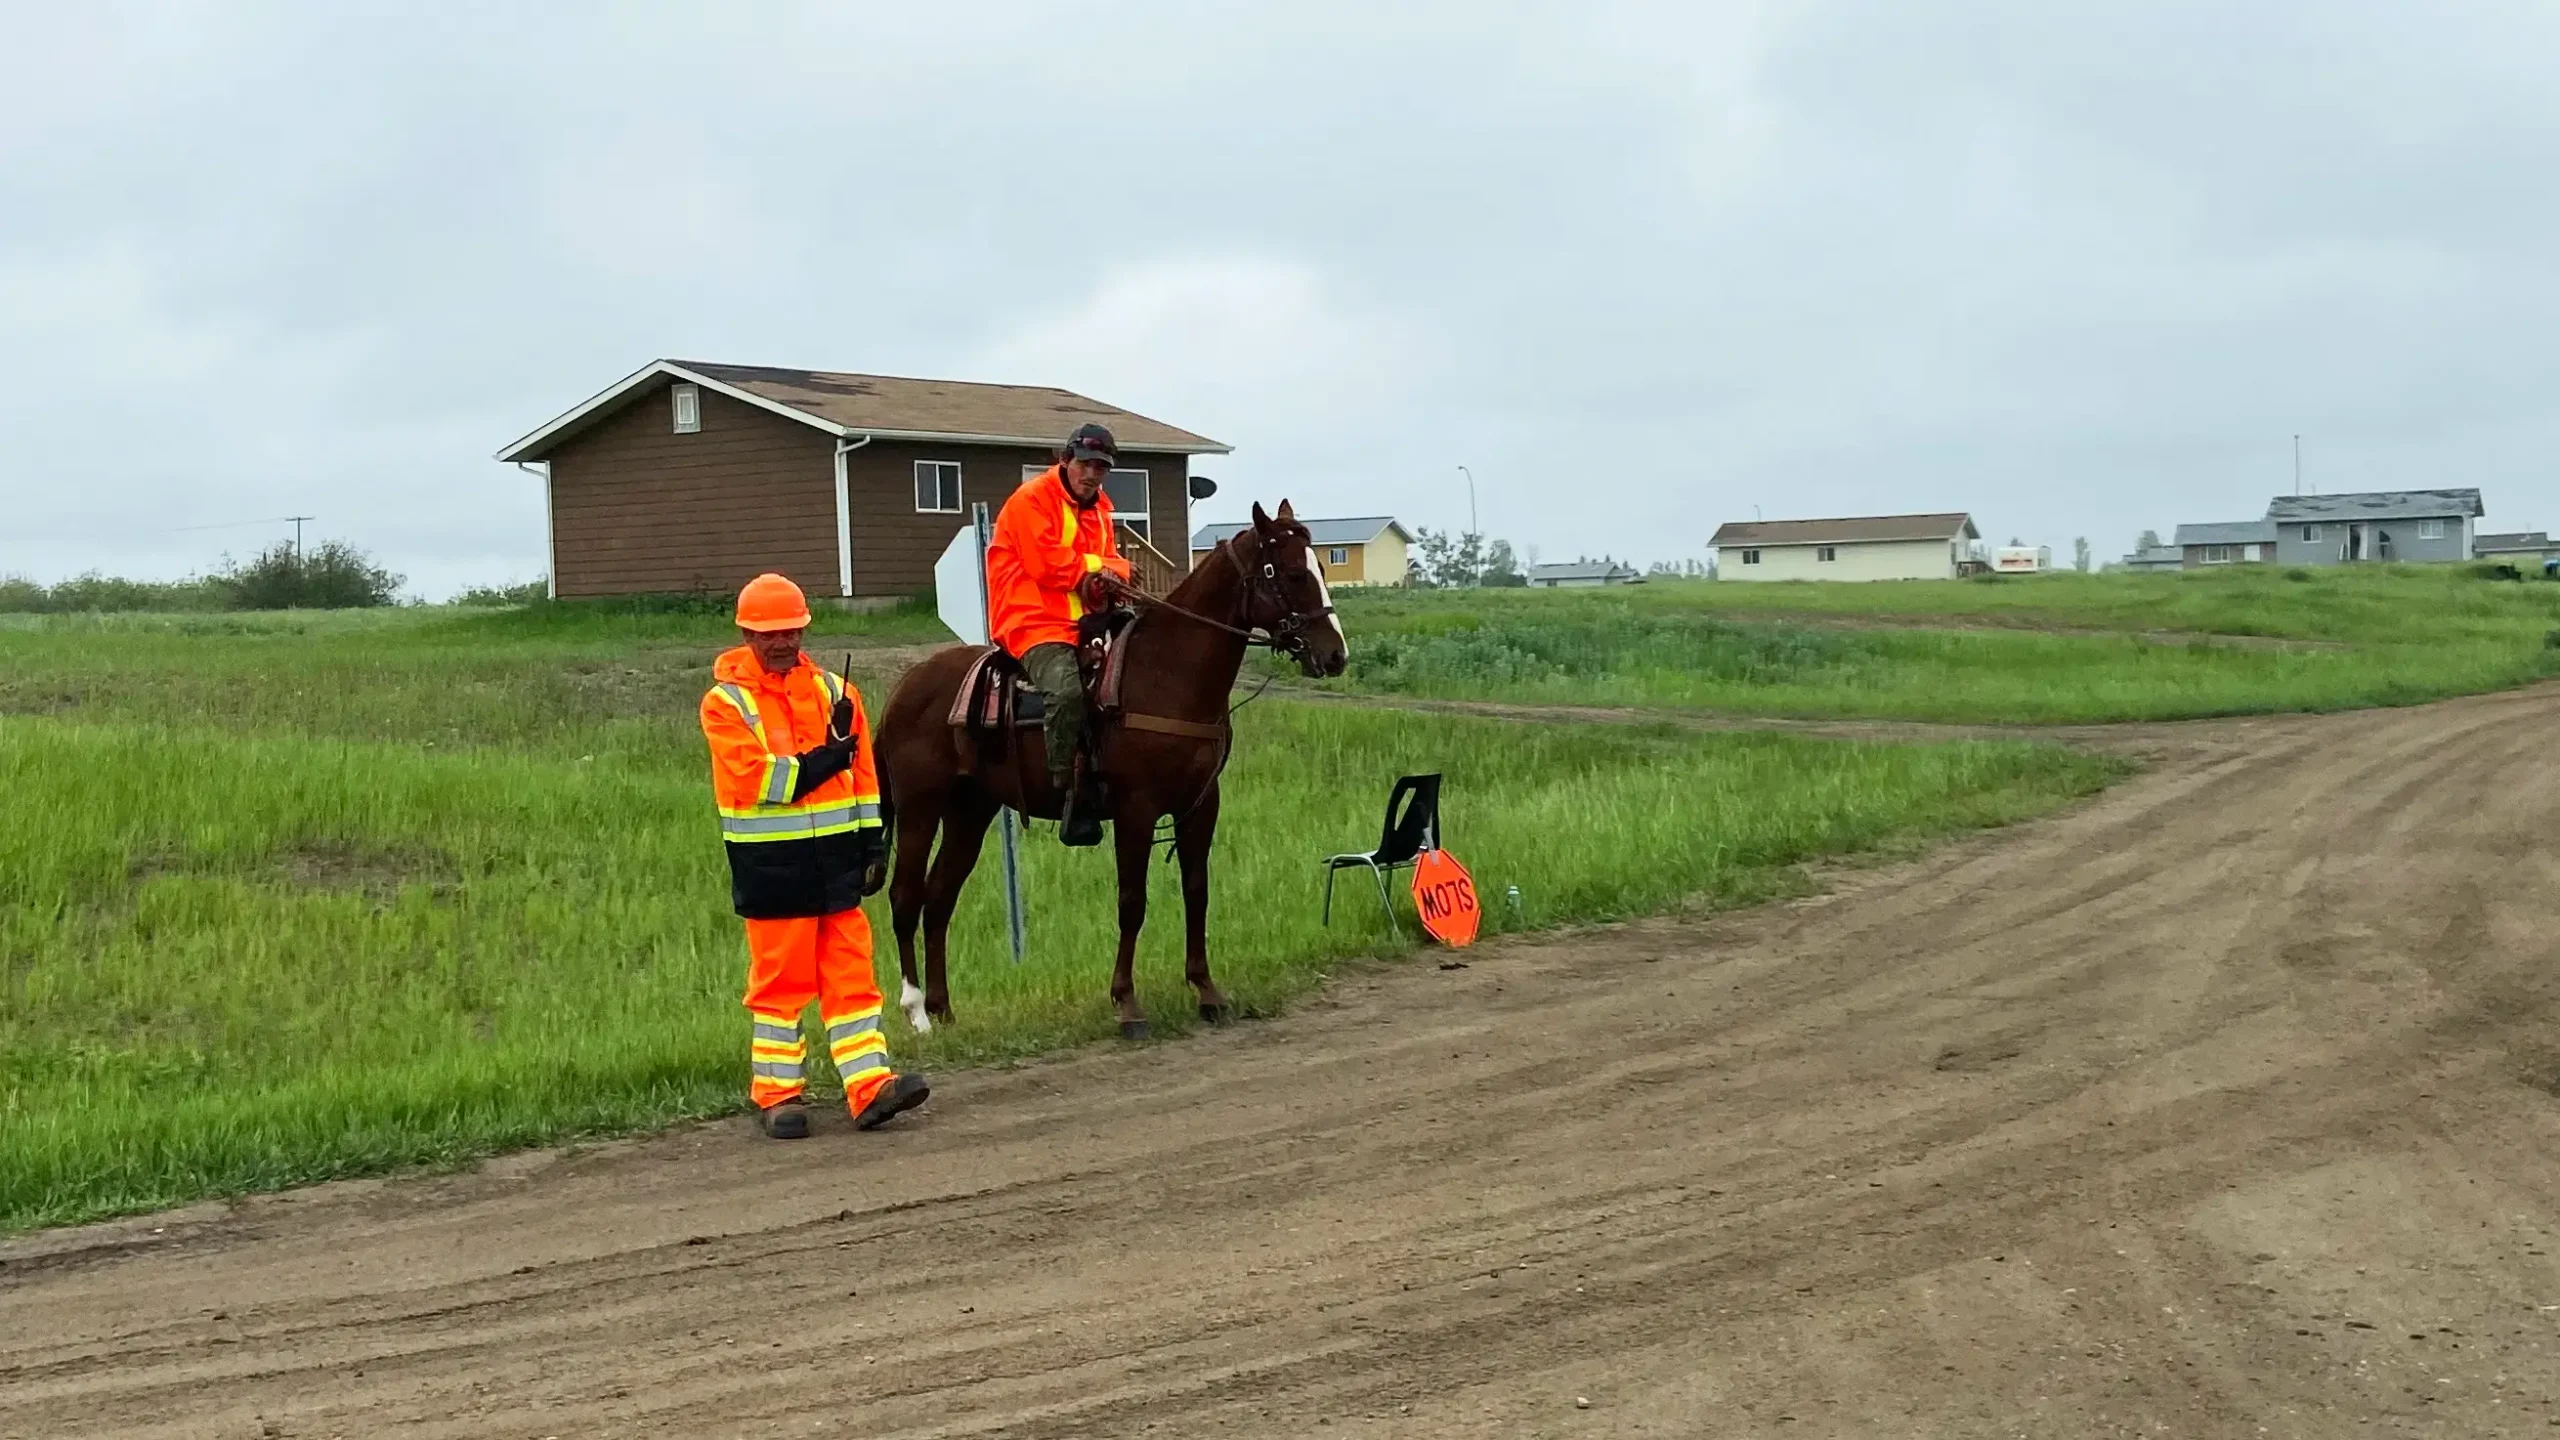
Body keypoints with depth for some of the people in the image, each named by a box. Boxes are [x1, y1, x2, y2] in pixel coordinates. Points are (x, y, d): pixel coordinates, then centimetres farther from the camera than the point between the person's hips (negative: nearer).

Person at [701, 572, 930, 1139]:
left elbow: (861, 771, 11)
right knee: (780, 979, 4)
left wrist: (873, 841, 7)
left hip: (836, 857, 4)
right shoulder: (725, 703, -4)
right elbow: (756, 779, -16)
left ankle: (870, 1086, 4)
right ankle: (776, 1093, 13)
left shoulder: (833, 688, 9)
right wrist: (825, 758, -15)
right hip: (771, 864, -4)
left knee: (852, 974, 3)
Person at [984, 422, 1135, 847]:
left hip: (1085, 620, 9)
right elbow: (1046, 564, -16)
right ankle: (1073, 796, -29)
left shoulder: (1099, 508, 18)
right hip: (1035, 621, -9)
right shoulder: (1033, 499, -7)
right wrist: (1093, 566, -4)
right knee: (1066, 689, -33)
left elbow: (1112, 560, 13)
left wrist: (1109, 574, -12)